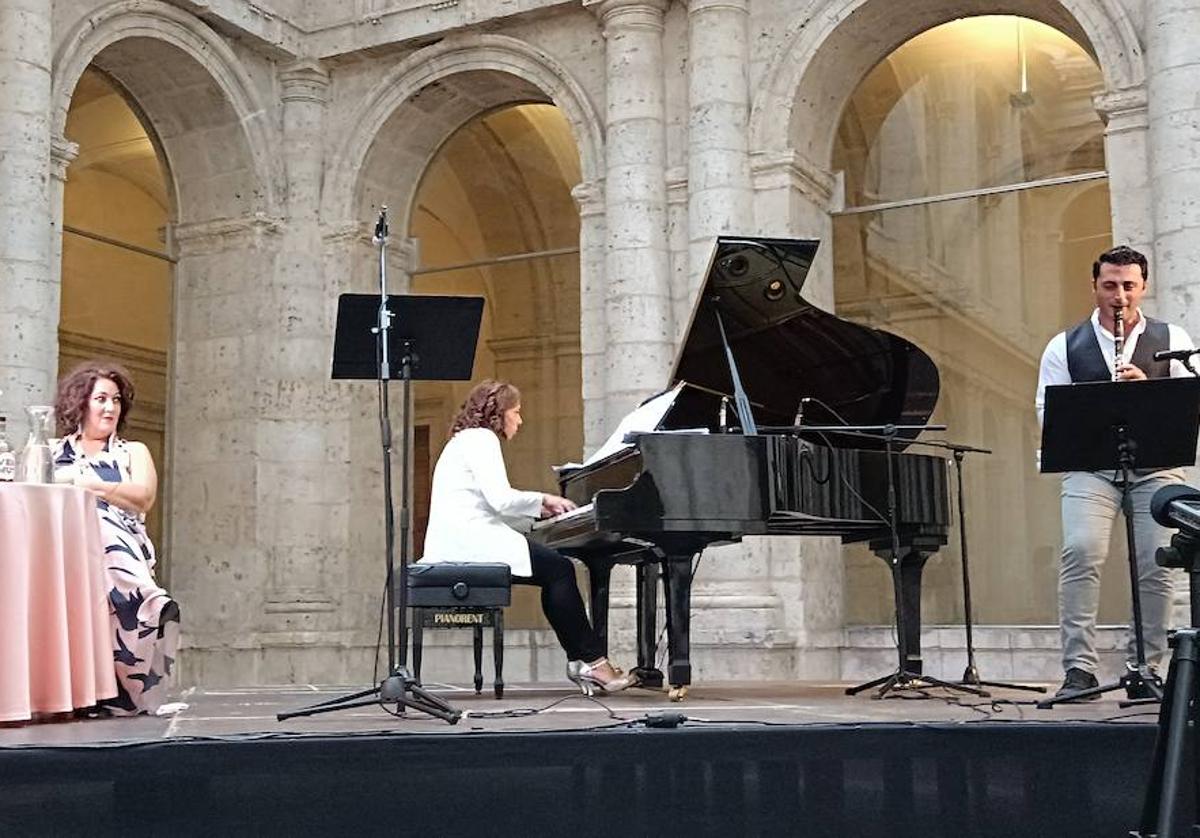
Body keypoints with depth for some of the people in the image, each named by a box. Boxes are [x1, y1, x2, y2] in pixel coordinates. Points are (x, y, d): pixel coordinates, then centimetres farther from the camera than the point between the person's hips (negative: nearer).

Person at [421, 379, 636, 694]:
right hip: (469, 543, -10)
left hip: (458, 543, 10)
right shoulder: (480, 438, -6)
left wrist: (539, 509, 18)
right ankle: (591, 660, -6)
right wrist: (542, 500, -1)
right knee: (560, 569, -9)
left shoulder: (465, 441, 26)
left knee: (556, 573, 9)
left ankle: (581, 660, 4)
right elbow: (501, 500, -17)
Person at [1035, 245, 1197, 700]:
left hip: (1156, 465, 1)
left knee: (1157, 565, -6)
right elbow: (1047, 409, 5)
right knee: (1081, 551, -20)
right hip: (1090, 466, -1)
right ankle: (1079, 668, -16)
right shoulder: (1065, 346, 10)